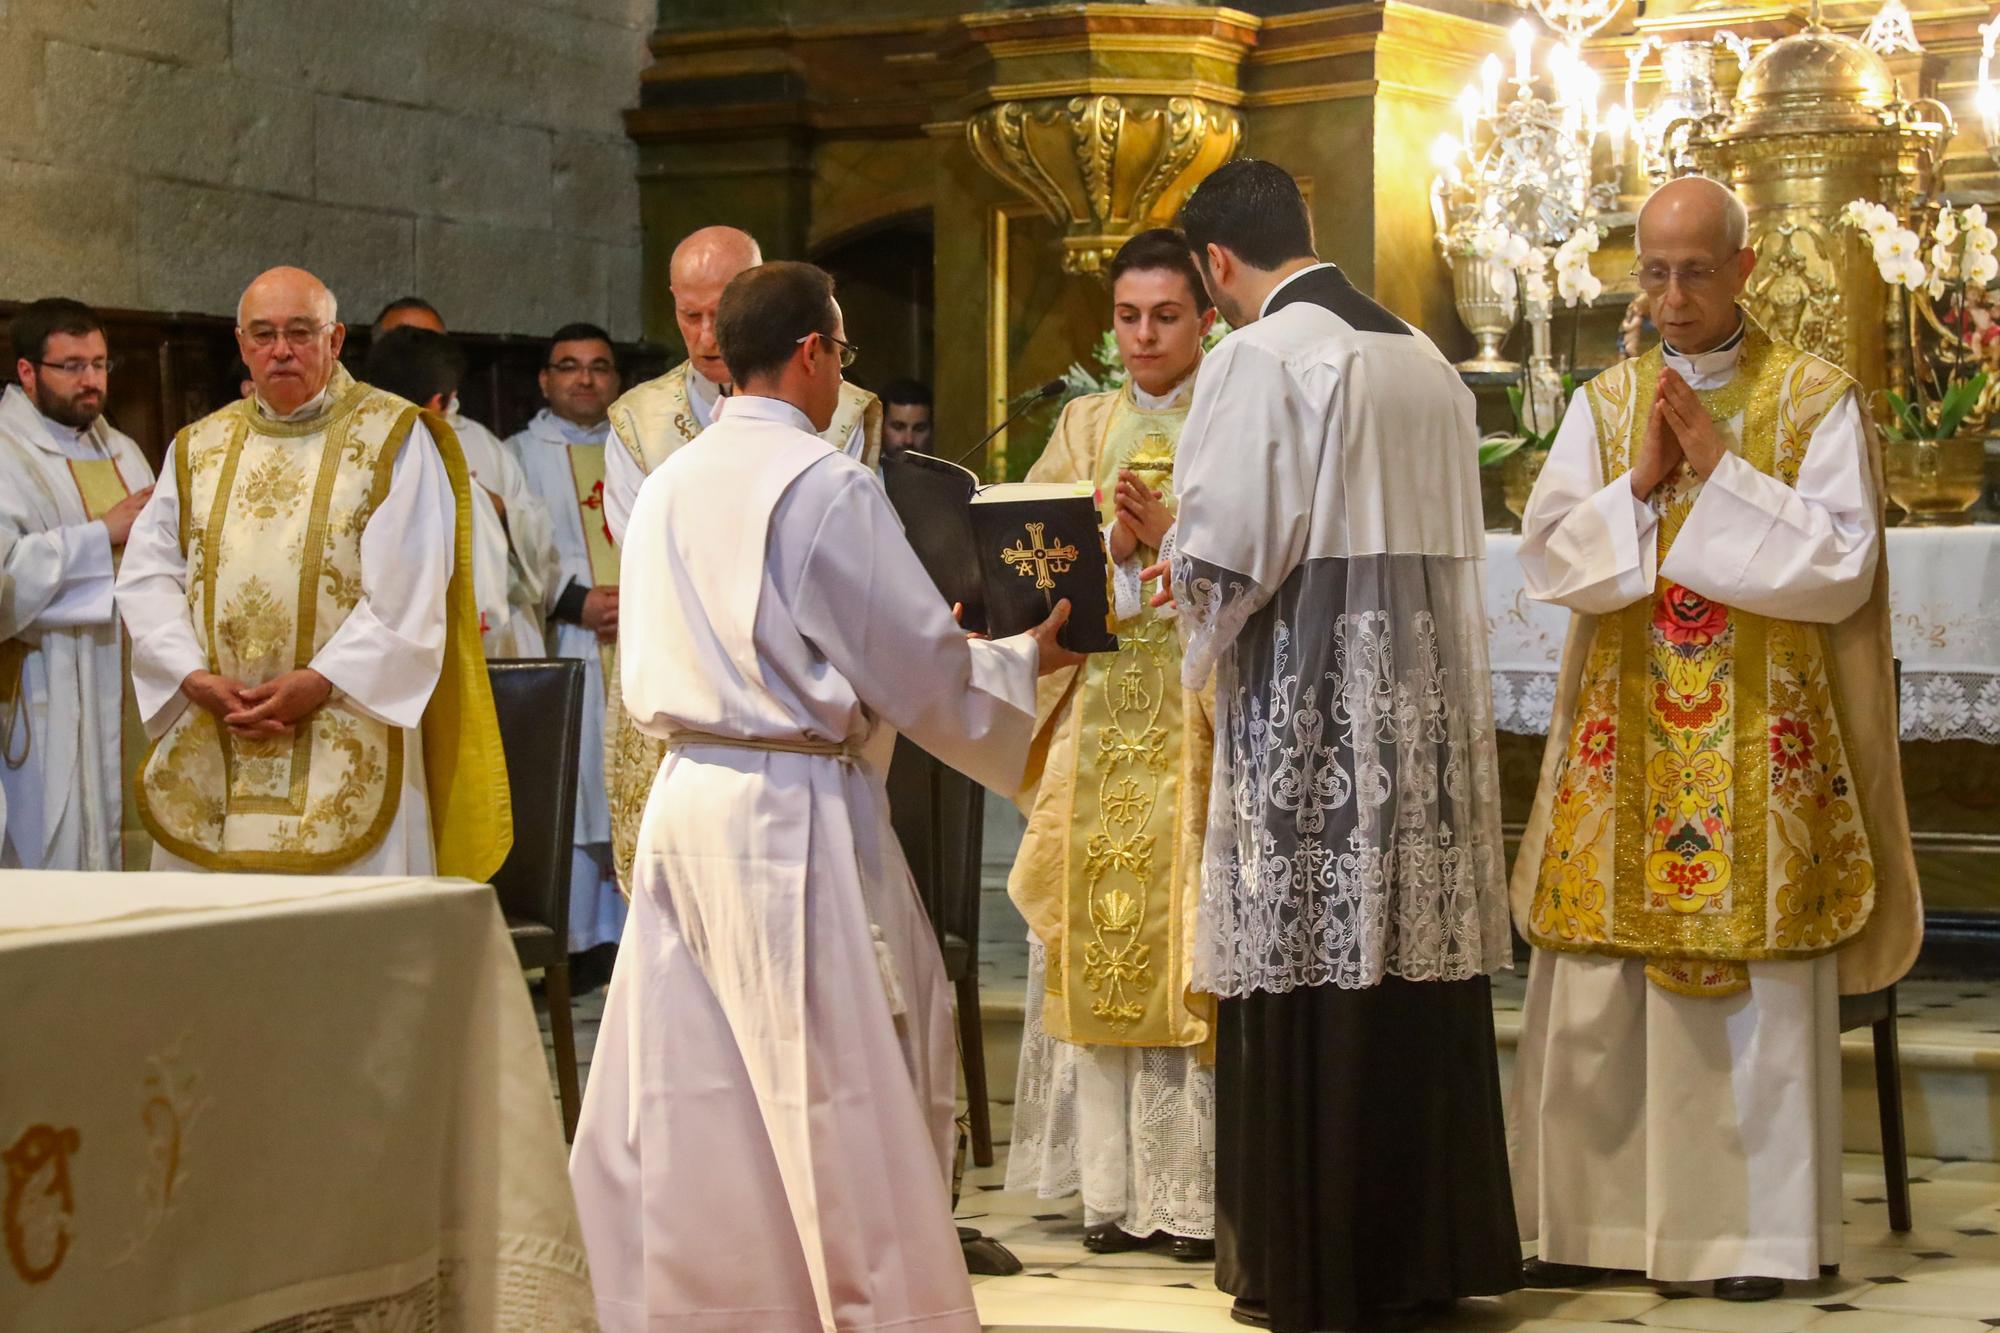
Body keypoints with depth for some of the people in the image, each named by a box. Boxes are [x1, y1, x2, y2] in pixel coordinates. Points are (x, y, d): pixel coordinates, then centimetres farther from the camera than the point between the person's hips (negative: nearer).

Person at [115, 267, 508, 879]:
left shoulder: (395, 439, 2)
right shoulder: (198, 449, 16)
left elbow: (409, 592, -6)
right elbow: (147, 576, 9)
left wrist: (322, 680, -15)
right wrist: (195, 678, -8)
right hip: (211, 750, 4)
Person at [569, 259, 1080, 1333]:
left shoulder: (667, 487, 10)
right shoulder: (824, 485, -11)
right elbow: (919, 665, -9)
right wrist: (1022, 660, 10)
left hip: (684, 795, 7)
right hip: (796, 811, -7)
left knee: (691, 1095, 10)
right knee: (837, 1098, 0)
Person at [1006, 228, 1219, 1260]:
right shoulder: (1085, 426, 16)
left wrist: (1170, 532, -15)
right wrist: (1112, 542, -10)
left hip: (1197, 706, -3)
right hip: (1099, 702, 3)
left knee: (1190, 929, -8)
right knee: (1100, 930, -1)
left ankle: (1198, 1188, -4)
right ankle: (1118, 1185, 3)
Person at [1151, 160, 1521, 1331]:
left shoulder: (1258, 359, -9)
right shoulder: (1424, 359, 12)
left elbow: (1222, 552, -15)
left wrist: (1175, 571, 7)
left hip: (1309, 716, -7)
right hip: (1430, 702, 7)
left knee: (1311, 990, -2)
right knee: (1419, 969, 10)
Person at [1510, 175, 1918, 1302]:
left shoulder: (1817, 400, 0)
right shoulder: (1606, 403, 10)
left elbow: (1842, 565, -9)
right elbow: (1548, 556, 2)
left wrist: (1720, 470, -13)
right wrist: (1642, 482, -11)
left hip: (1762, 743, -3)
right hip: (1625, 740, 3)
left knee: (1762, 988, -3)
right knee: (1598, 991, 2)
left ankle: (1757, 1227, 5)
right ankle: (1594, 1216, 10)